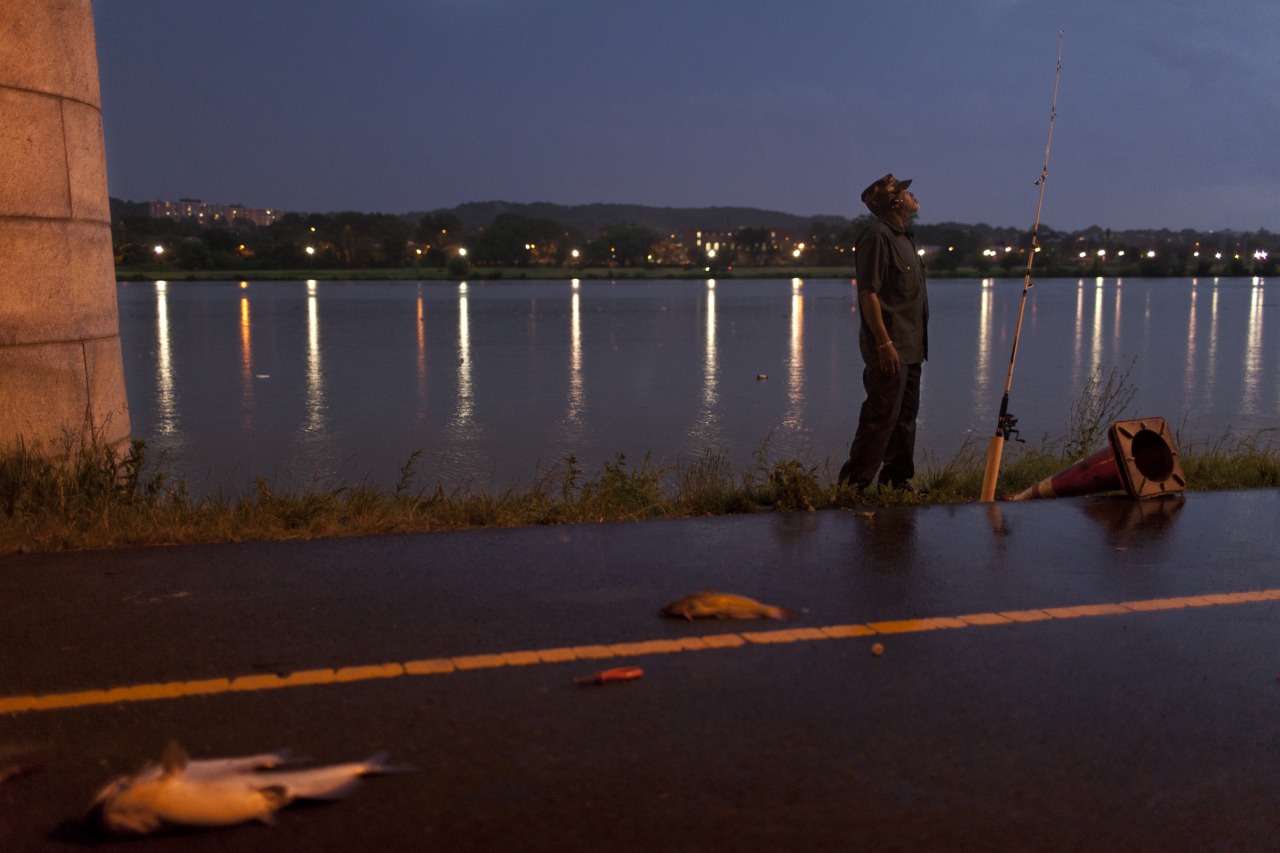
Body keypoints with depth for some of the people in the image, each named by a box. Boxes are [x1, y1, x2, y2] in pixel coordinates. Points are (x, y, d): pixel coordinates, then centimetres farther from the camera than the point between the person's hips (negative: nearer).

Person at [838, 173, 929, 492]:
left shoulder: (903, 237, 18)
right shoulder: (877, 236, -13)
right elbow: (867, 293, -19)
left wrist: (917, 344, 20)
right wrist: (884, 343, -23)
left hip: (910, 347, 10)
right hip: (889, 347, -10)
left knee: (905, 414, 14)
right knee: (881, 417, -9)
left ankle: (898, 480, 23)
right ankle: (853, 484, -3)